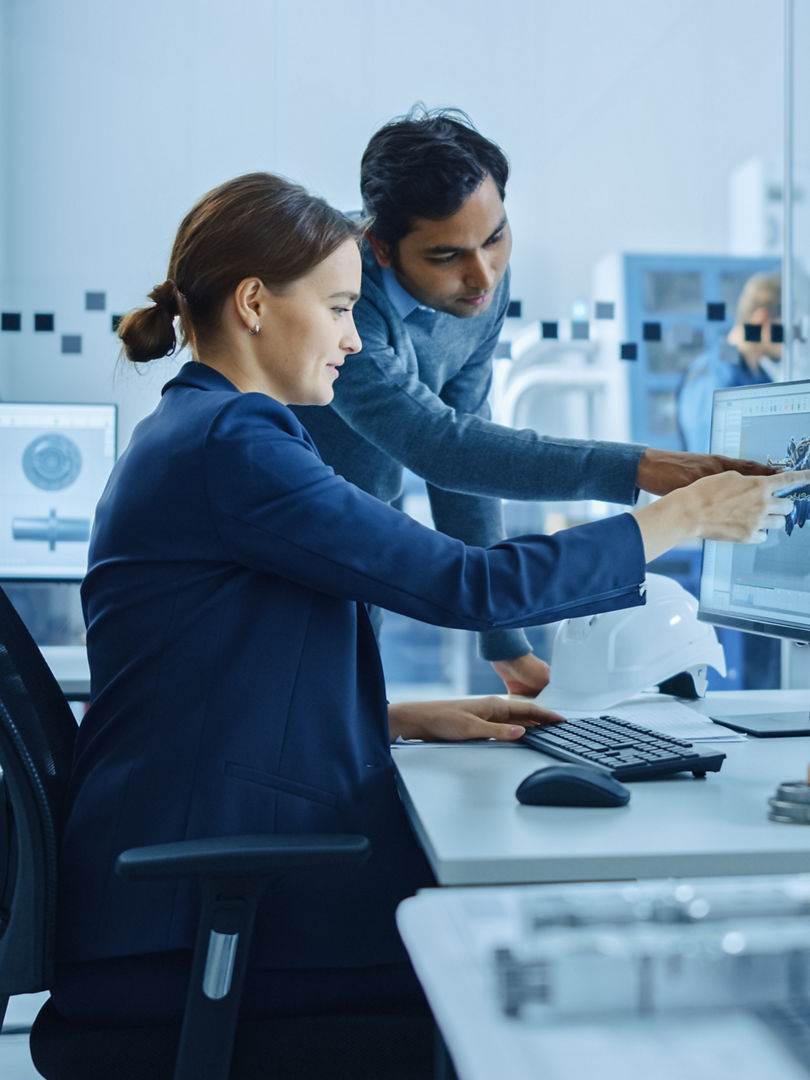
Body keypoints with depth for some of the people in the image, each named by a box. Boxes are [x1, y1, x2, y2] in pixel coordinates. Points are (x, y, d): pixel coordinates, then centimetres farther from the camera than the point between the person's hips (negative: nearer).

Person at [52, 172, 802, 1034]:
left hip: (207, 868, 9)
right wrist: (685, 515, -8)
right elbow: (472, 586, -19)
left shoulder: (189, 436, 14)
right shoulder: (229, 447, -17)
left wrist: (407, 718, 10)